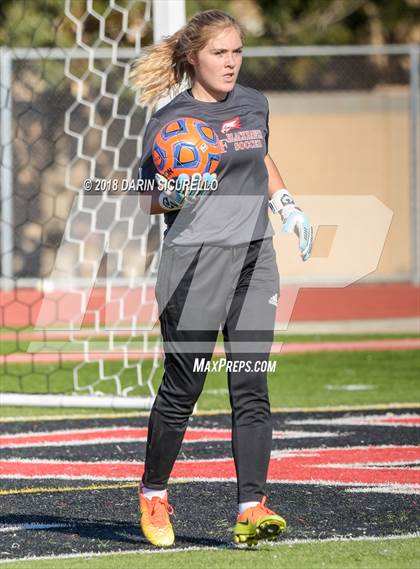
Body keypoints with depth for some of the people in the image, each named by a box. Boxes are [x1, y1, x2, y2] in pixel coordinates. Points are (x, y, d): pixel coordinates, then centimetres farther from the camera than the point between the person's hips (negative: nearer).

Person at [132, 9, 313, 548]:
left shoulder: (253, 104, 11)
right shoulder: (169, 120, -4)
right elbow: (148, 201, -1)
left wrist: (287, 206, 17)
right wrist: (171, 195, -23)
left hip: (255, 259, 4)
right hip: (195, 260, -4)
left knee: (251, 388, -4)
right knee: (182, 386, 0)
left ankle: (251, 509, -9)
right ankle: (153, 493, 21)